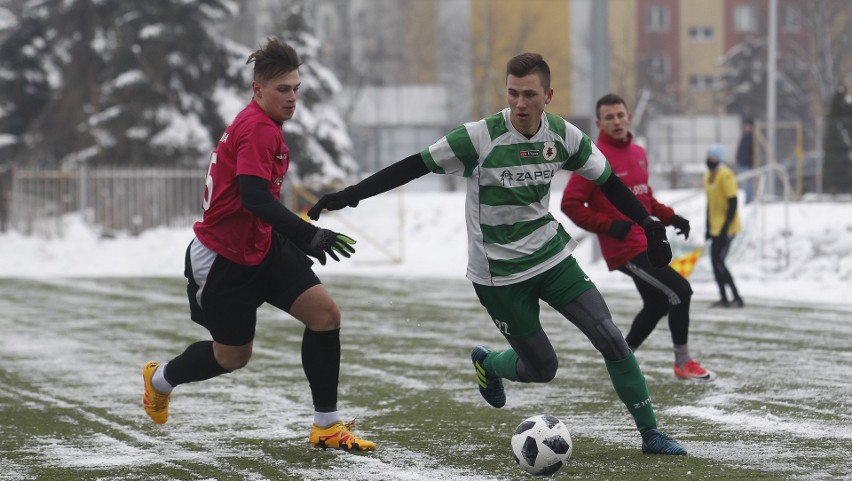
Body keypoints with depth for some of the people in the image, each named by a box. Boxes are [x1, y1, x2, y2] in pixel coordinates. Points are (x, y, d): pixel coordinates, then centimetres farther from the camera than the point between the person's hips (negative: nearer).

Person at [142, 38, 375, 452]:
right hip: (222, 258, -8)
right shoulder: (258, 128, -22)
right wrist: (309, 235, -41)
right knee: (233, 356, 9)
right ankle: (160, 379, 41)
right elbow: (254, 197, -33)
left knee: (325, 314, -9)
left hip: (262, 246, 8)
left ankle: (326, 426, -2)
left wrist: (304, 238, 25)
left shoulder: (261, 125, 8)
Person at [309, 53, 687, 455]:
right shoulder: (480, 137, -19)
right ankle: (486, 363, 37)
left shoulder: (563, 136, -6)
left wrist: (650, 227, 7)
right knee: (542, 368, 1)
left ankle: (650, 434, 7)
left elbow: (607, 181, 9)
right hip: (499, 273, -4)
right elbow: (416, 166, -14)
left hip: (552, 256, 4)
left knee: (611, 340, -8)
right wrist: (350, 195, -17)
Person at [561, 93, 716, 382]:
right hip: (625, 249, -9)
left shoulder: (638, 154, 10)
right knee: (680, 291, -12)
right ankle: (683, 363, 2)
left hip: (646, 244, 9)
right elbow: (570, 204, -13)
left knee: (657, 305, 18)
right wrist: (609, 226, -22)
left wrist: (670, 217, 7)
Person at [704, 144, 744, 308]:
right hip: (715, 227, 9)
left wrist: (726, 227, -21)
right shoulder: (708, 176, 13)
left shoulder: (725, 175, -14)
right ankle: (724, 298, 14)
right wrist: (708, 227, 18)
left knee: (718, 261, -12)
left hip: (726, 228, -9)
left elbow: (733, 203, -17)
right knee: (715, 262, 7)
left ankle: (737, 298, -6)